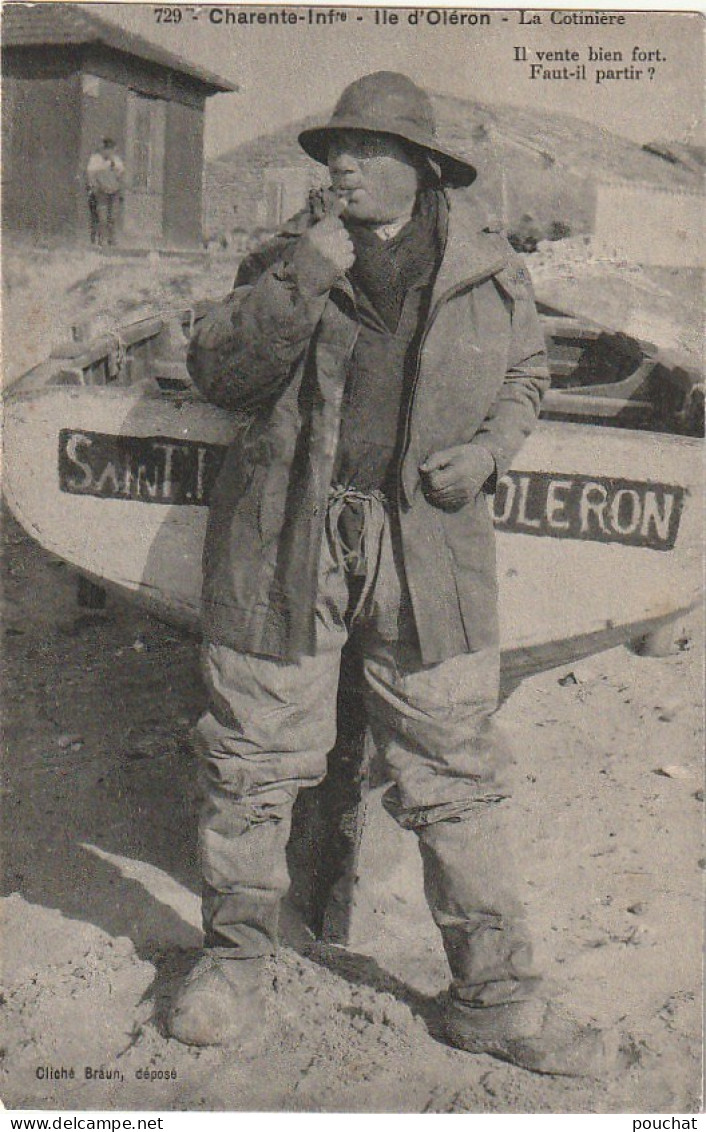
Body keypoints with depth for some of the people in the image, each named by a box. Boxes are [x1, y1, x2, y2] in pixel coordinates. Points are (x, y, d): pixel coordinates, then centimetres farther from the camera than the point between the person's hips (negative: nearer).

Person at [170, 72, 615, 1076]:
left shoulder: (492, 273, 7)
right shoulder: (290, 257, 6)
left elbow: (525, 379, 20)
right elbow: (217, 373, -2)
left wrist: (488, 449, 0)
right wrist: (296, 285, -14)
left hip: (428, 548, 0)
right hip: (283, 542, 0)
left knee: (457, 774, 4)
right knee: (254, 757, 9)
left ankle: (494, 994, 21)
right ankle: (234, 959, 32)